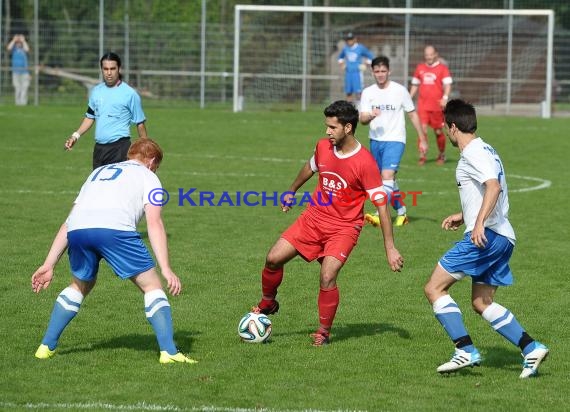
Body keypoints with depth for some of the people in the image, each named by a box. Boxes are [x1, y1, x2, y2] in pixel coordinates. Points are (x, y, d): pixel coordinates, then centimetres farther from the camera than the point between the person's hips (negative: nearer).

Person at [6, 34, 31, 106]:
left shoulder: (24, 48, 5)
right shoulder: (14, 49, 6)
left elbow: (27, 49, -18)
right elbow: (8, 48, -14)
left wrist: (23, 40, -9)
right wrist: (14, 40, -7)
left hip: (24, 71, -1)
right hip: (15, 71, 1)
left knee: (24, 88, -6)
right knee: (17, 88, 1)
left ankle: (23, 102, -6)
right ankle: (17, 102, 5)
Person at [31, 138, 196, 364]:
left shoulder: (98, 172, 39)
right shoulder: (147, 177, 23)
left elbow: (69, 222, 35)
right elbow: (154, 223, 7)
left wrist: (49, 264, 34)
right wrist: (166, 269, 1)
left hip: (77, 231, 5)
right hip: (114, 228, -5)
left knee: (80, 285, 30)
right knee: (152, 285, 8)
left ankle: (46, 346, 28)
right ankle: (169, 352, -2)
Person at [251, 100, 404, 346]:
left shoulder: (364, 162, -21)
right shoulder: (323, 146, -3)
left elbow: (381, 206, -17)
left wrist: (390, 248, -18)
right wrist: (292, 191, 35)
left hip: (344, 227, -5)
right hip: (314, 217, 5)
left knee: (327, 278, -20)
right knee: (274, 258, -4)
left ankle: (324, 332, 1)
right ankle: (267, 304, 23)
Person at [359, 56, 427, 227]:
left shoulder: (400, 90, -5)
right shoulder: (368, 92, 3)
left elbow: (412, 114, 4)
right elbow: (362, 119, -2)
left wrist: (422, 138, 5)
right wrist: (370, 116, -26)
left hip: (395, 140, -5)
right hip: (375, 140, 5)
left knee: (387, 176, -21)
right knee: (388, 179, 13)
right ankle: (401, 212, 29)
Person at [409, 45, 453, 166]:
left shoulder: (442, 68, 0)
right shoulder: (420, 68, 12)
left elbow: (447, 84, -8)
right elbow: (415, 85, 22)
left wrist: (445, 98, -24)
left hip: (437, 106, -2)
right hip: (423, 105, 2)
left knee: (438, 132, 7)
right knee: (422, 129, -12)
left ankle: (442, 155, 25)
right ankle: (422, 156, -9)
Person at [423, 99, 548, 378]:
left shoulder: (472, 153, -10)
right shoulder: (486, 150, 21)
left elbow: (494, 186, -26)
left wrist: (479, 222, -34)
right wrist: (464, 216, 36)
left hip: (486, 236, -10)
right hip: (502, 238, 10)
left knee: (434, 288, -6)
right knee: (482, 303, 16)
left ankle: (466, 351, -14)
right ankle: (531, 349, 6)